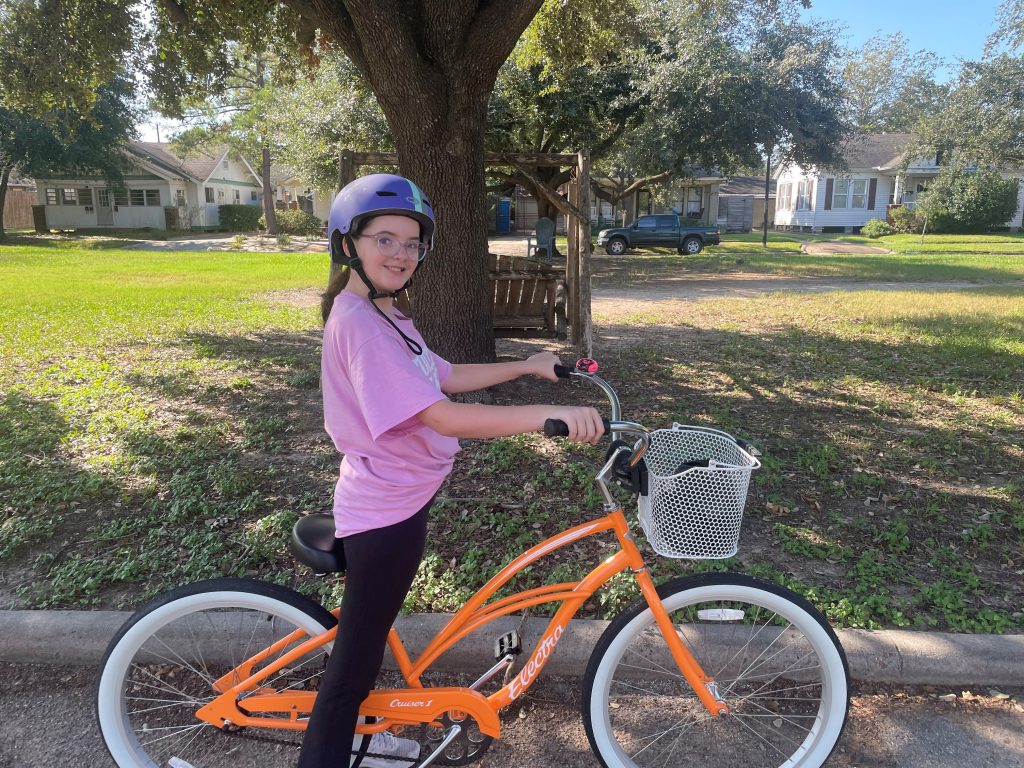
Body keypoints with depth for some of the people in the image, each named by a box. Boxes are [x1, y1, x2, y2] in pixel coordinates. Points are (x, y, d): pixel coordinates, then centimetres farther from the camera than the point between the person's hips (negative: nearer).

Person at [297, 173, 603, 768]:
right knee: (355, 657, 6)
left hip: (402, 499, 11)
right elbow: (441, 416, -34)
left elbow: (448, 377, 13)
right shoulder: (358, 322, -26)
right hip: (385, 514, -11)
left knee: (369, 638, 27)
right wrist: (550, 415, -38)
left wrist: (526, 367, 9)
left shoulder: (386, 317, 9)